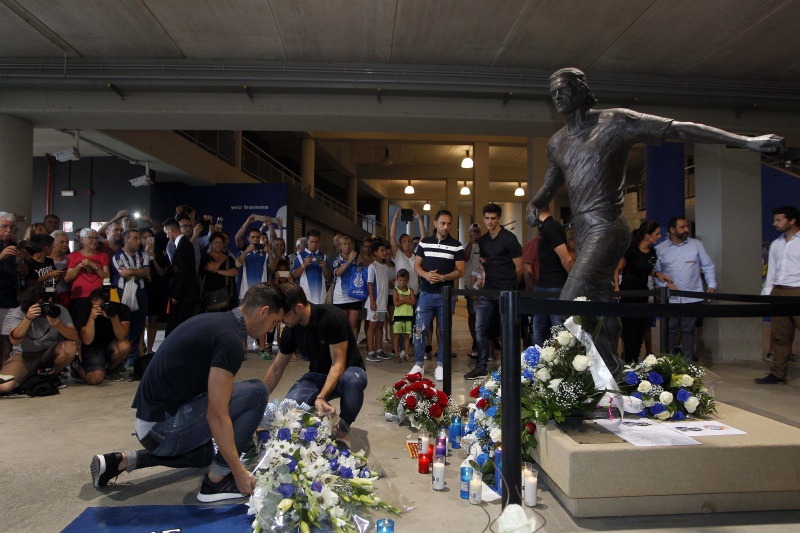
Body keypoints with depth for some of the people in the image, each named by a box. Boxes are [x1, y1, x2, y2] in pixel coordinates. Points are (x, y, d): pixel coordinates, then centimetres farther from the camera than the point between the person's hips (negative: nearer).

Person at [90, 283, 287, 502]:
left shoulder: (214, 320, 10)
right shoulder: (230, 338, -20)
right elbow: (216, 415, -23)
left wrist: (245, 427, 31)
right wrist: (239, 472, -15)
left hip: (151, 418, 10)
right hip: (165, 425, -10)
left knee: (203, 456, 35)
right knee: (256, 393, -11)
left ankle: (124, 460, 20)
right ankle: (217, 479, -3)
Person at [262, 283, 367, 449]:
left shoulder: (332, 317, -25)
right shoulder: (291, 330, -7)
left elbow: (338, 364, -26)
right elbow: (276, 369, 5)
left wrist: (321, 397, -37)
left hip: (348, 371, -4)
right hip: (318, 375, 4)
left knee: (353, 379, -41)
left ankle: (343, 428, -12)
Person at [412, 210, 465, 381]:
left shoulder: (456, 246, 0)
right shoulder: (424, 243, 6)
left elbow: (460, 271, -3)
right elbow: (417, 265, 9)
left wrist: (442, 277, -18)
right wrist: (425, 274, -12)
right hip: (426, 294, 1)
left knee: (444, 331, 6)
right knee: (420, 329, -2)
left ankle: (440, 365, 18)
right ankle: (419, 364, 11)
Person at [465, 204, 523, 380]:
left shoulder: (509, 239, -8)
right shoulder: (483, 240, 11)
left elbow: (518, 268, -5)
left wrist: (509, 287, 6)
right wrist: (484, 280, 10)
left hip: (506, 292, -6)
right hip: (488, 291, 6)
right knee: (480, 329, 4)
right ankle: (481, 368, 13)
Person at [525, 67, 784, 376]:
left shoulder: (613, 122, -2)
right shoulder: (557, 142, 18)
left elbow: (677, 129, -6)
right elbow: (550, 186, 32)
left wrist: (746, 141, -11)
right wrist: (533, 204, 8)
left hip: (605, 228, -7)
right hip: (582, 232, 8)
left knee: (570, 305, -20)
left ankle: (609, 370, -7)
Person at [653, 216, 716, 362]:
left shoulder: (696, 244, 8)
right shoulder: (660, 249, 5)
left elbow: (708, 267, 8)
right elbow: (655, 271, 4)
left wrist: (712, 285, -3)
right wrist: (664, 284, -12)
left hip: (692, 298, 1)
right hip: (670, 298, -1)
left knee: (688, 331, 6)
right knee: (669, 331, 0)